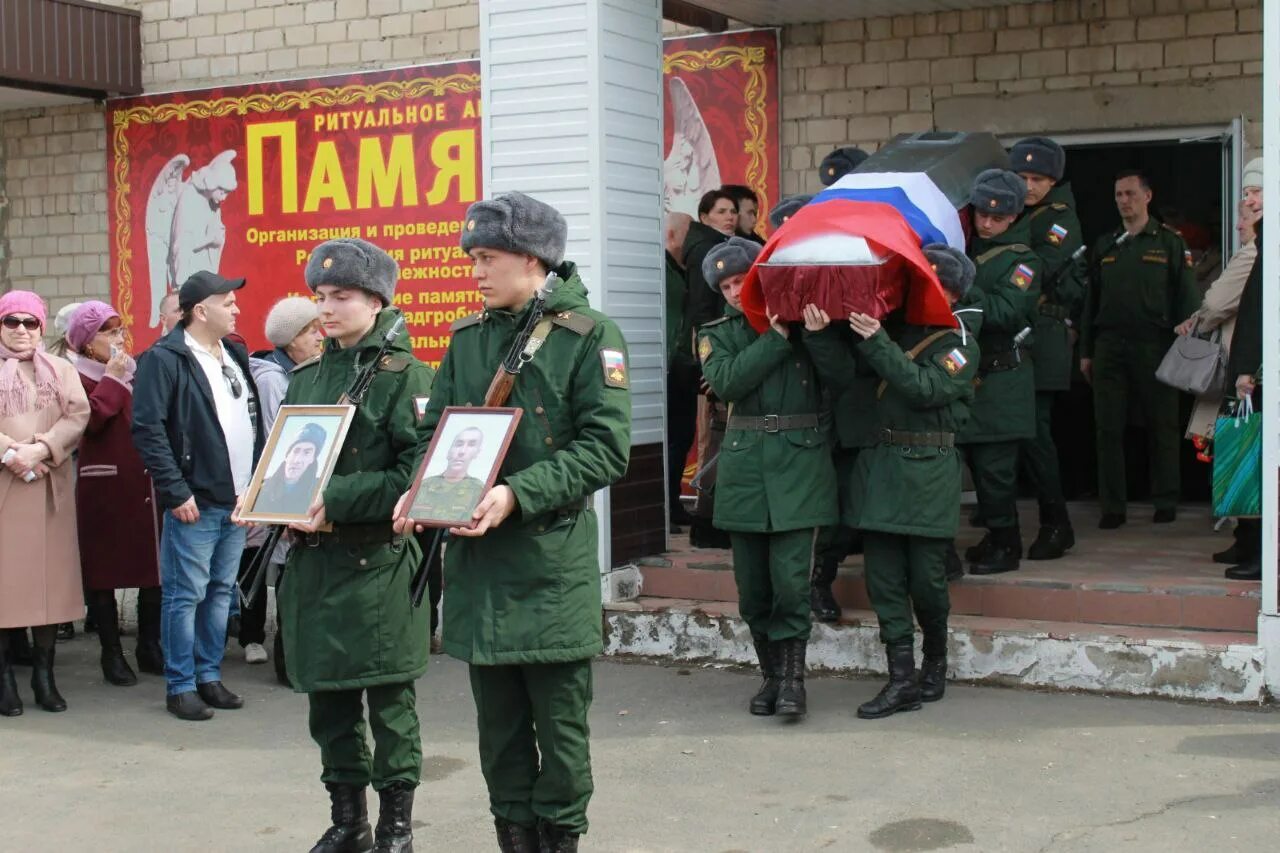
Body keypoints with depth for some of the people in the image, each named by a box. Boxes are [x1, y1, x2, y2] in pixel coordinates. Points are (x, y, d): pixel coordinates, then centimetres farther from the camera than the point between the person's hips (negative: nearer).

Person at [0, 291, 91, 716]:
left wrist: (41, 450, -13)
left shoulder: (61, 370, 14)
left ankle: (44, 673, 8)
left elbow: (78, 415, 1)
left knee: (50, 574, 1)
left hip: (48, 487, 2)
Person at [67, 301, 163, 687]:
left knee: (154, 567, 6)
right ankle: (112, 655, 13)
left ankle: (150, 648, 19)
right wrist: (112, 378, -12)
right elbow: (91, 419, -18)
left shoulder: (138, 372, 15)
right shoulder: (80, 378, -2)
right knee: (103, 571, 4)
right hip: (104, 486, -5)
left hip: (146, 483, 5)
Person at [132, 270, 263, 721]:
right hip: (195, 502, -7)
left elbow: (254, 423, 21)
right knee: (185, 595, -1)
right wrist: (175, 492, -18)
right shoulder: (165, 359, -10)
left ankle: (209, 676, 23)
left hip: (237, 501, 8)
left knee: (221, 592, 13)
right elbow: (147, 428, -16)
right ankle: (180, 686, 8)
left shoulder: (234, 355, 14)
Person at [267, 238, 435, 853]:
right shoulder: (307, 376, 13)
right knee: (327, 698, 12)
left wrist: (336, 501, -20)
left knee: (389, 699, 2)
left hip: (378, 562, -6)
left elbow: (415, 472, -14)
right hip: (312, 559, 6)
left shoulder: (404, 375, -6)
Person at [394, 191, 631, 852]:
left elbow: (606, 448, -12)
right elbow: (436, 431, 14)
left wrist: (519, 494, -22)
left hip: (553, 556, -5)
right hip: (475, 554, 5)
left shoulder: (589, 337, -6)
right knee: (499, 722, 12)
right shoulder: (467, 339, 10)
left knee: (559, 721, 4)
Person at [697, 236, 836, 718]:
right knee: (752, 586, 6)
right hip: (744, 462, 2)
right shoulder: (718, 335, 12)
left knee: (791, 579, -9)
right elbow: (726, 382, -9)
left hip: (800, 459, -2)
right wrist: (776, 337, -12)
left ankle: (792, 675, 3)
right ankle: (772, 673, 21)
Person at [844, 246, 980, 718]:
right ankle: (902, 679, 6)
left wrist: (876, 343, -24)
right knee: (884, 578, 2)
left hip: (928, 471, -5)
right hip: (879, 463, 5)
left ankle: (936, 662, 26)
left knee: (926, 578, 2)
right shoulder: (897, 328, 14)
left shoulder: (960, 344, -1)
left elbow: (926, 388, -19)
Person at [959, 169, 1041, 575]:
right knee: (978, 464, 9)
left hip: (1002, 379, -5)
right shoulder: (964, 248, 13)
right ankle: (997, 536, 22)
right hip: (967, 371, 6)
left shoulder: (1022, 261, -4)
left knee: (994, 466, -4)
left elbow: (1005, 312, -18)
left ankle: (1005, 546, 8)